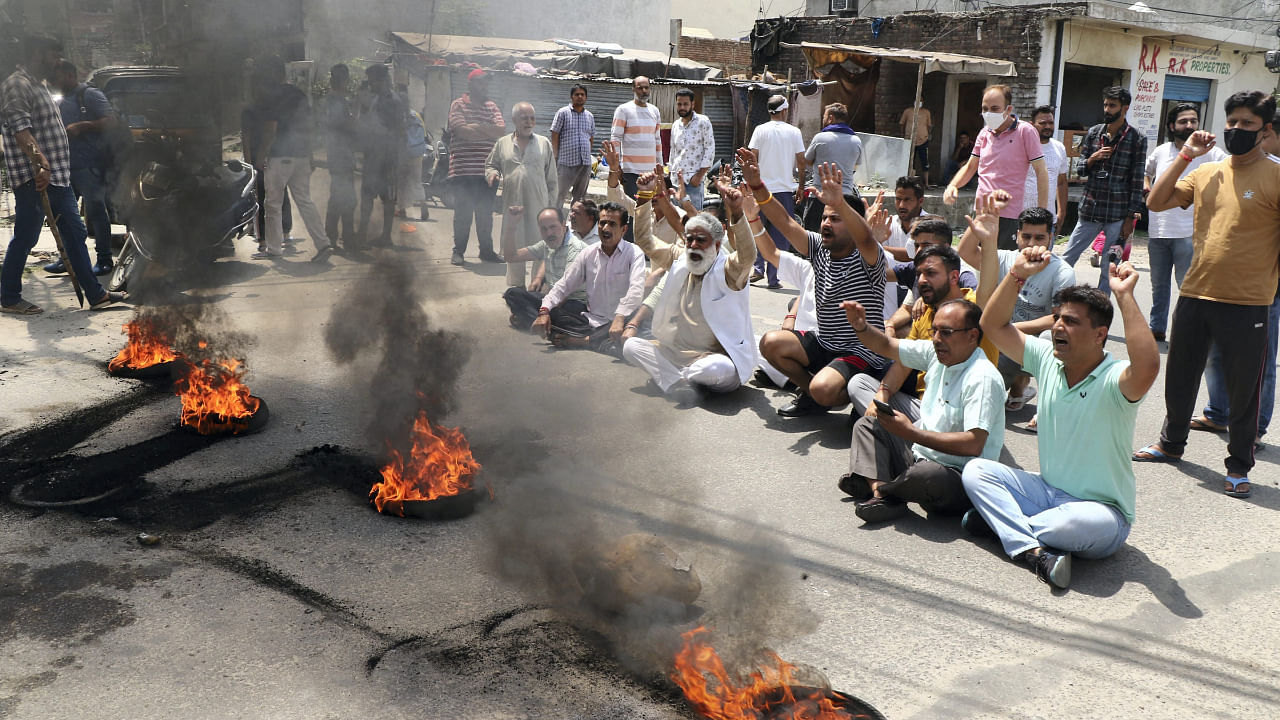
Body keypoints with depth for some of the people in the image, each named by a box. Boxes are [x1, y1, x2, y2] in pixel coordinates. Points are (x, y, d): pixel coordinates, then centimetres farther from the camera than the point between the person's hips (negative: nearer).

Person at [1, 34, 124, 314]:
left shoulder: (38, 85, 22)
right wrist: (41, 162, -32)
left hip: (57, 176, 10)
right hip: (34, 178, -10)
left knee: (75, 234, 9)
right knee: (25, 238, -3)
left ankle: (95, 294, 13)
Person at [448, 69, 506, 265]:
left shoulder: (492, 106, 16)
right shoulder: (458, 105, 1)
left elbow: (502, 130, 1)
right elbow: (463, 131, -14)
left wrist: (478, 126, -10)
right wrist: (490, 131, -5)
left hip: (486, 170, 4)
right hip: (463, 169, -4)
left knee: (486, 213, 8)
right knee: (462, 212, -1)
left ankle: (486, 250, 17)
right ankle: (458, 251, 8)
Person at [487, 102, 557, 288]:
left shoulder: (544, 144, 8)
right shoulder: (502, 144, 9)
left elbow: (551, 178, 8)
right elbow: (490, 164, 19)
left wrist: (550, 203, 4)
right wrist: (492, 174, -5)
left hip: (538, 205, -1)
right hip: (512, 204, 1)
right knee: (513, 247, 5)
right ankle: (515, 286, 17)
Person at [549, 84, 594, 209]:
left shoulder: (590, 116, 15)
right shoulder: (563, 113, 1)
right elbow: (554, 135, -2)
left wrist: (586, 154, 13)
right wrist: (556, 157, -7)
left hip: (585, 162, 5)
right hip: (566, 162, -5)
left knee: (580, 196, 9)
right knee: (560, 195, -3)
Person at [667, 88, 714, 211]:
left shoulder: (703, 122, -1)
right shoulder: (675, 125, 16)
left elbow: (710, 150, -5)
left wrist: (699, 175, -12)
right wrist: (672, 172, 15)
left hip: (694, 179, -5)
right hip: (676, 178, 5)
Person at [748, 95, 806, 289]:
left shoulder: (760, 130, 0)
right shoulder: (794, 132, 0)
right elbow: (801, 161, 1)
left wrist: (751, 183, 6)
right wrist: (800, 186, 11)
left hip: (762, 188, 0)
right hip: (786, 189, 0)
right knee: (780, 235, 4)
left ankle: (758, 268, 6)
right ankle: (773, 278, 3)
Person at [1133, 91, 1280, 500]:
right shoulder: (1206, 174, 9)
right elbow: (1155, 202, 4)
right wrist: (1185, 155, 1)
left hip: (1246, 303, -5)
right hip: (1195, 296, 5)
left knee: (1243, 388, 5)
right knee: (1180, 375, 17)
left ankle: (1239, 466, 19)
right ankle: (1171, 443, 36)